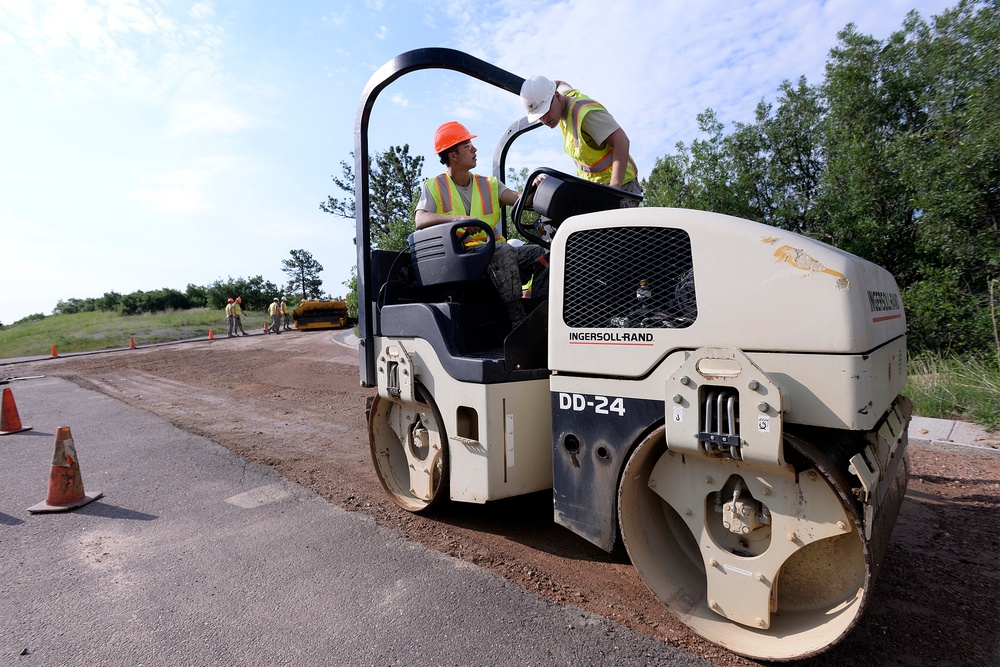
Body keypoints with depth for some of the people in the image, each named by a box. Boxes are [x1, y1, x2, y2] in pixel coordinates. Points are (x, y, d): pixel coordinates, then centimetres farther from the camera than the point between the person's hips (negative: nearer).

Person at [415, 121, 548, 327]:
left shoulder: (489, 184, 20)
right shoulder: (434, 187, 9)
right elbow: (420, 220, -10)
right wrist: (457, 218, -26)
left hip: (496, 252, 5)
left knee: (540, 254, -19)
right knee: (504, 251, -34)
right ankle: (519, 326, -35)